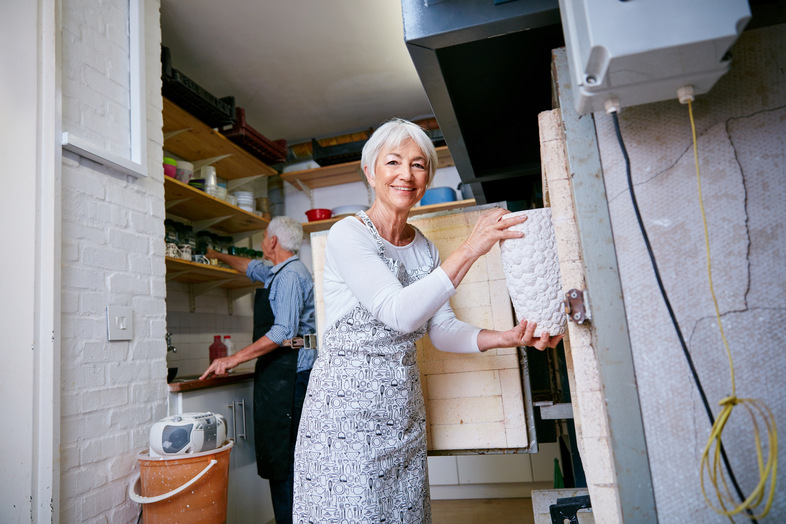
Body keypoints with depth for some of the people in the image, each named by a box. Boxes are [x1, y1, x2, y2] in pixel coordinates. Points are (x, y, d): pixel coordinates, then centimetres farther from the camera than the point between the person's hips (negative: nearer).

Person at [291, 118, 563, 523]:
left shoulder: (424, 248, 8)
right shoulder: (348, 234, -12)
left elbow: (443, 330, 6)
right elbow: (400, 314, -24)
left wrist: (507, 338, -11)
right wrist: (469, 250, -26)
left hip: (402, 407, 6)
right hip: (345, 404, -6)